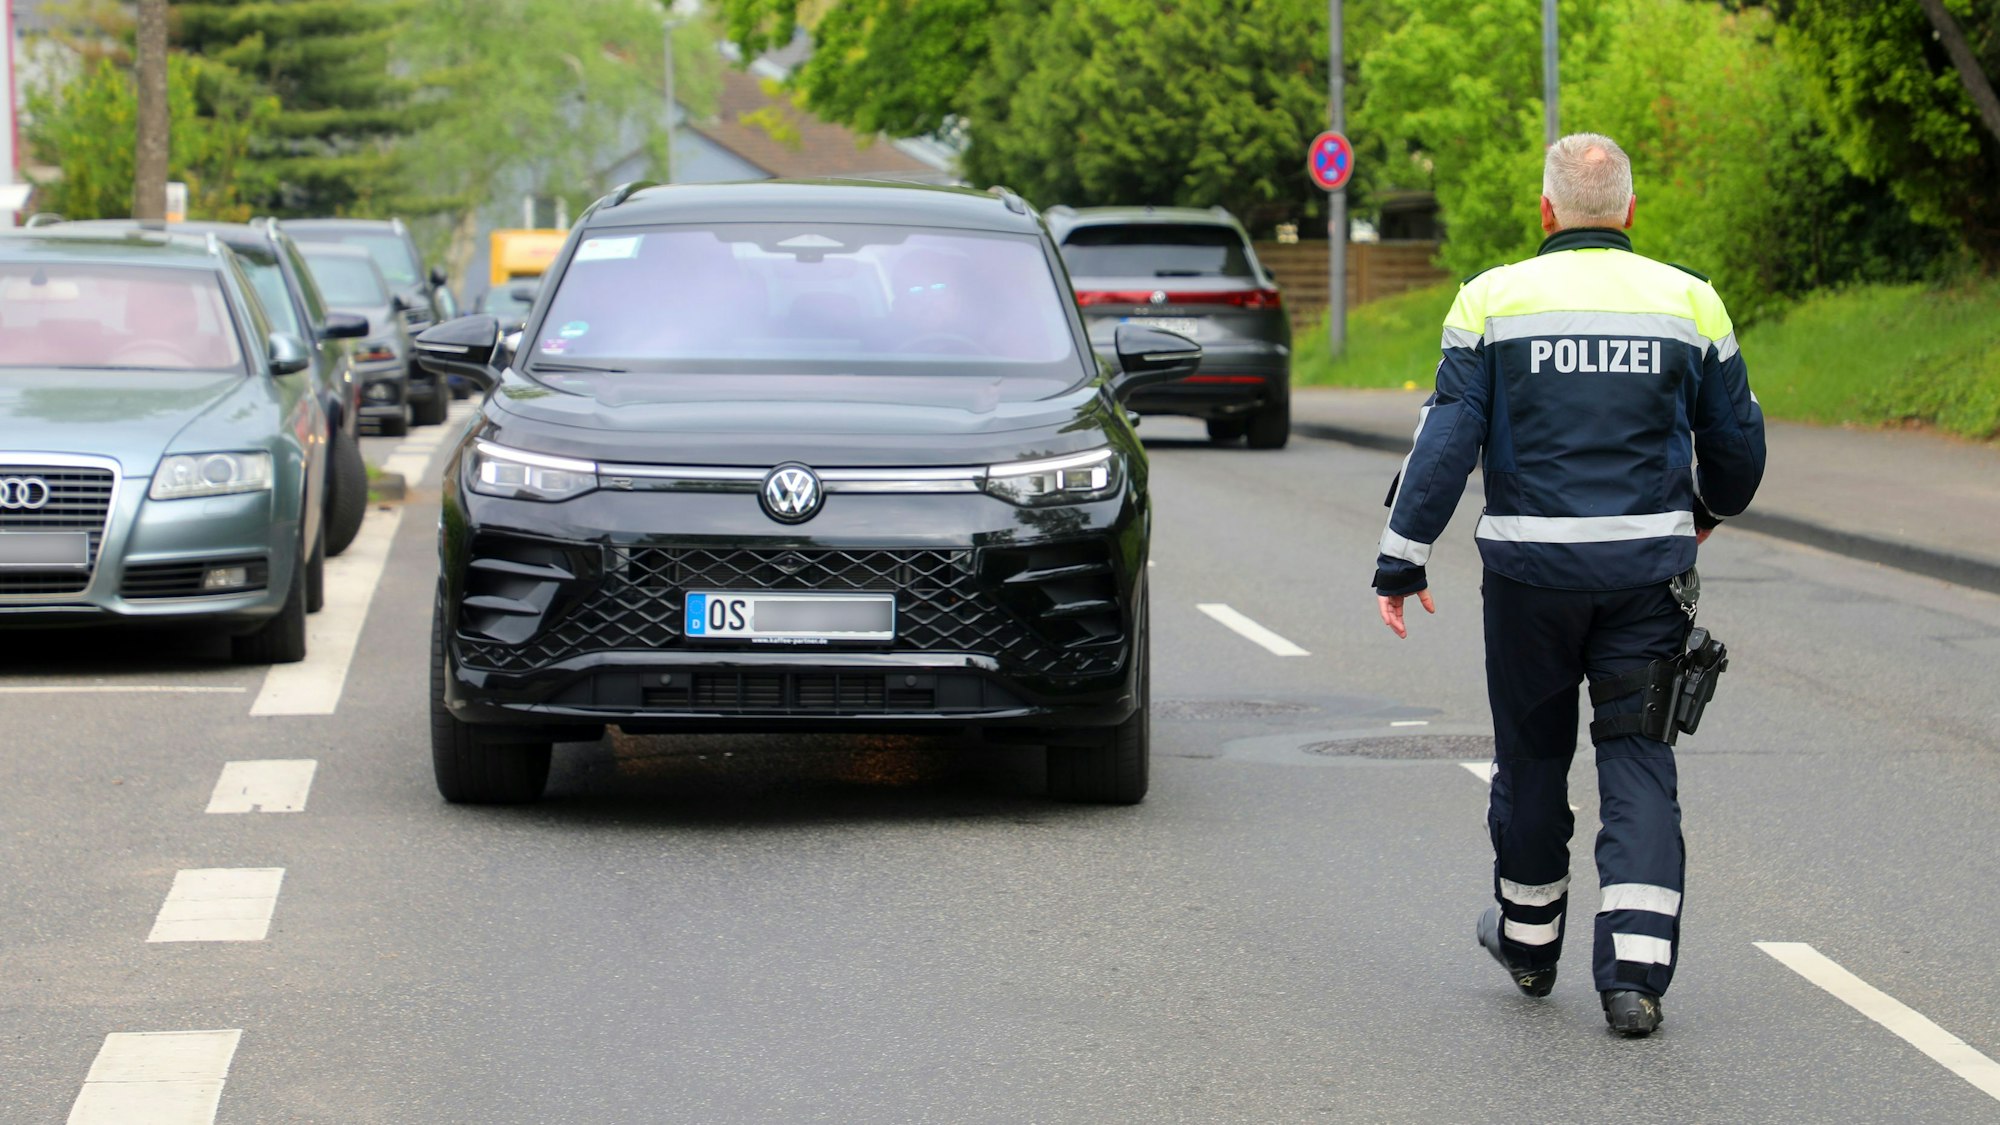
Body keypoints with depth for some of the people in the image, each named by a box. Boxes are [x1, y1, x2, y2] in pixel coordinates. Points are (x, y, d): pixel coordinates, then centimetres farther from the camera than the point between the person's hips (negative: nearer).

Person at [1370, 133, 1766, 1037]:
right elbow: (1737, 442, 10)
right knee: (1638, 758, 3)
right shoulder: (1688, 301, 3)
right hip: (1648, 563, 1)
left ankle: (1528, 938, 33)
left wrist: (1402, 561, -1)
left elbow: (1446, 439, -6)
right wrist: (1711, 511, 31)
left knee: (1531, 750, 16)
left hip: (1530, 564, 0)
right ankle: (1634, 970, -10)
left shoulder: (1494, 299, -2)